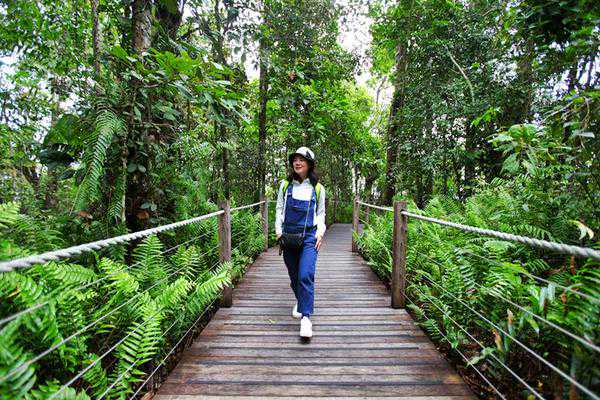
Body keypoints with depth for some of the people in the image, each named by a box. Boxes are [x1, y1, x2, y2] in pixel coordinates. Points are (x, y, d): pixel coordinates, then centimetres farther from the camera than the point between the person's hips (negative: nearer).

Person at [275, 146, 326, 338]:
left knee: (306, 276, -15)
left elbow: (321, 213, 12)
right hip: (288, 236, 2)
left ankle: (305, 316, -9)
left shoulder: (317, 188, 6)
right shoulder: (285, 185, 8)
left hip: (309, 237, -2)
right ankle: (301, 301, 39)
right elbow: (279, 209, 11)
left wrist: (320, 232, -2)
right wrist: (278, 230, 0)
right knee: (294, 276, 13)